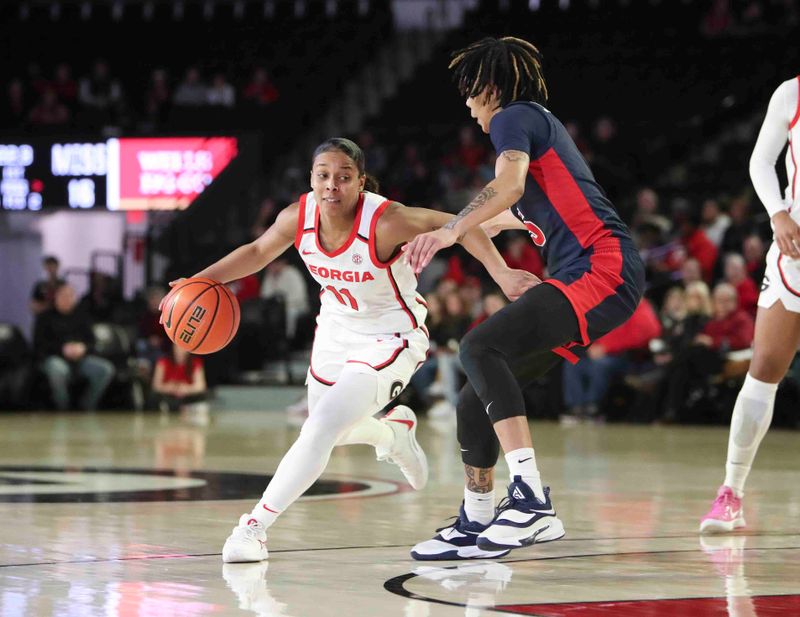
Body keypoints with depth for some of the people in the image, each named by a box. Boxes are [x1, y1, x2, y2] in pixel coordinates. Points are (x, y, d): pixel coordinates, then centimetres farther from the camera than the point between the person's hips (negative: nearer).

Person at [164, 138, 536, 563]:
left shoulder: (384, 221, -32)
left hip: (389, 337, -6)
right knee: (326, 431, 24)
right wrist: (202, 280, -6)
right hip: (336, 331, 7)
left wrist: (501, 273, -39)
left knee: (321, 431, -21)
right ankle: (394, 431, 55)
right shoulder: (297, 217, -16)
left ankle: (255, 527, -11)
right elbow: (258, 252, 4)